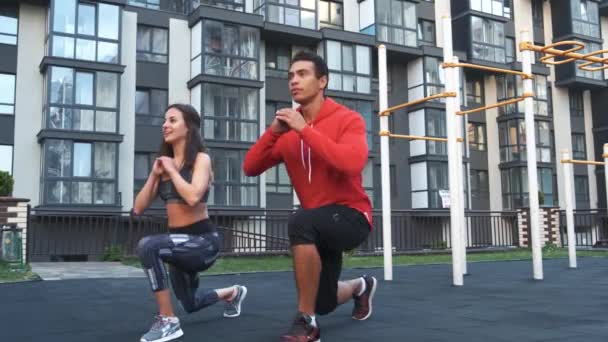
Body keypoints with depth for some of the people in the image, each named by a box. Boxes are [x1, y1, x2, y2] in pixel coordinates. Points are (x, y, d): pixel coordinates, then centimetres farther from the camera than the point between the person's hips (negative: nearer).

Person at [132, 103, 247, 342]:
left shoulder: (201, 159, -10)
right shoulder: (164, 162, 7)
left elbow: (193, 197, -30)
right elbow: (138, 208, 4)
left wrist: (172, 170, -16)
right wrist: (155, 174, -6)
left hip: (204, 240, -8)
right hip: (181, 242, 8)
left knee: (148, 246, -34)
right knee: (190, 304, 24)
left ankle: (168, 321, -20)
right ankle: (232, 293, 55)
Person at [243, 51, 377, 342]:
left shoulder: (347, 119, -13)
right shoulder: (288, 129, 3)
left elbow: (351, 163, -32)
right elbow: (250, 168, -2)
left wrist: (305, 129, -29)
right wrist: (273, 132, -16)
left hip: (351, 216, -6)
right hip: (320, 226, 6)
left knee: (300, 223, -38)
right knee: (323, 304, 14)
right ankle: (361, 286, 51)